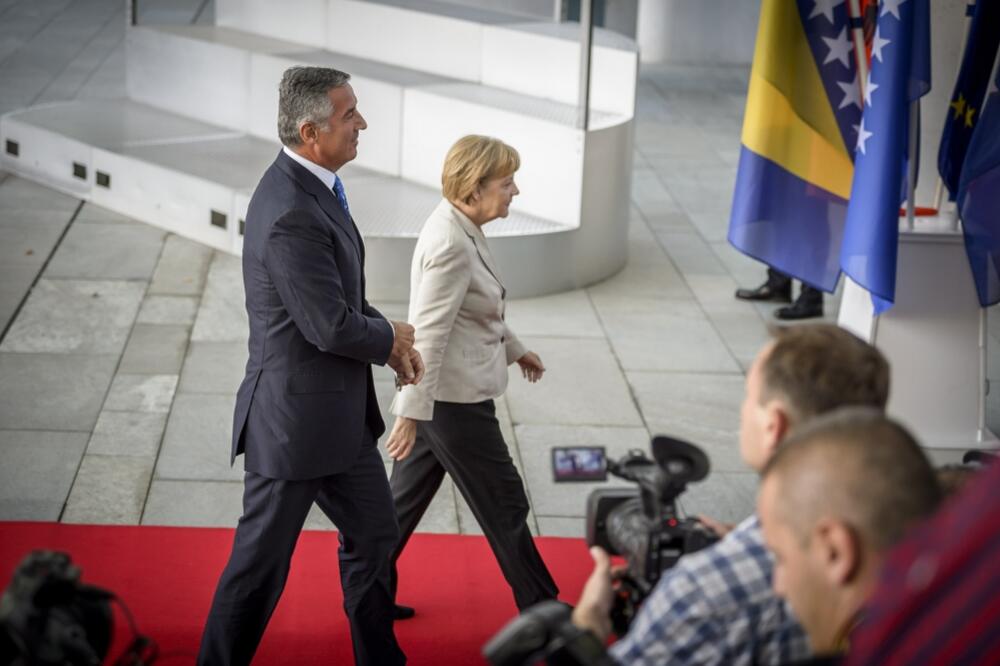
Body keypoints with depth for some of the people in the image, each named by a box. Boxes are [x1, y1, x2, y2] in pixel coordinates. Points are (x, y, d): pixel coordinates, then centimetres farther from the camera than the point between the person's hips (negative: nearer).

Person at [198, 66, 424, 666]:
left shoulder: (313, 187, 5)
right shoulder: (291, 216, -27)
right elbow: (332, 327, -26)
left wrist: (386, 335, 1)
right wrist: (391, 338, -6)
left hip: (342, 413, 10)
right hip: (297, 419, -10)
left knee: (374, 536, 21)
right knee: (262, 561, 5)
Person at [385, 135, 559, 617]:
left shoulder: (459, 227, 7)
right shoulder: (451, 245, -24)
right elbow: (428, 334, -26)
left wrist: (514, 348, 32)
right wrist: (411, 414, -26)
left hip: (439, 396, 9)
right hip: (453, 400, -9)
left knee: (404, 500, 16)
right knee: (505, 505, 4)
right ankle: (541, 610, 18)